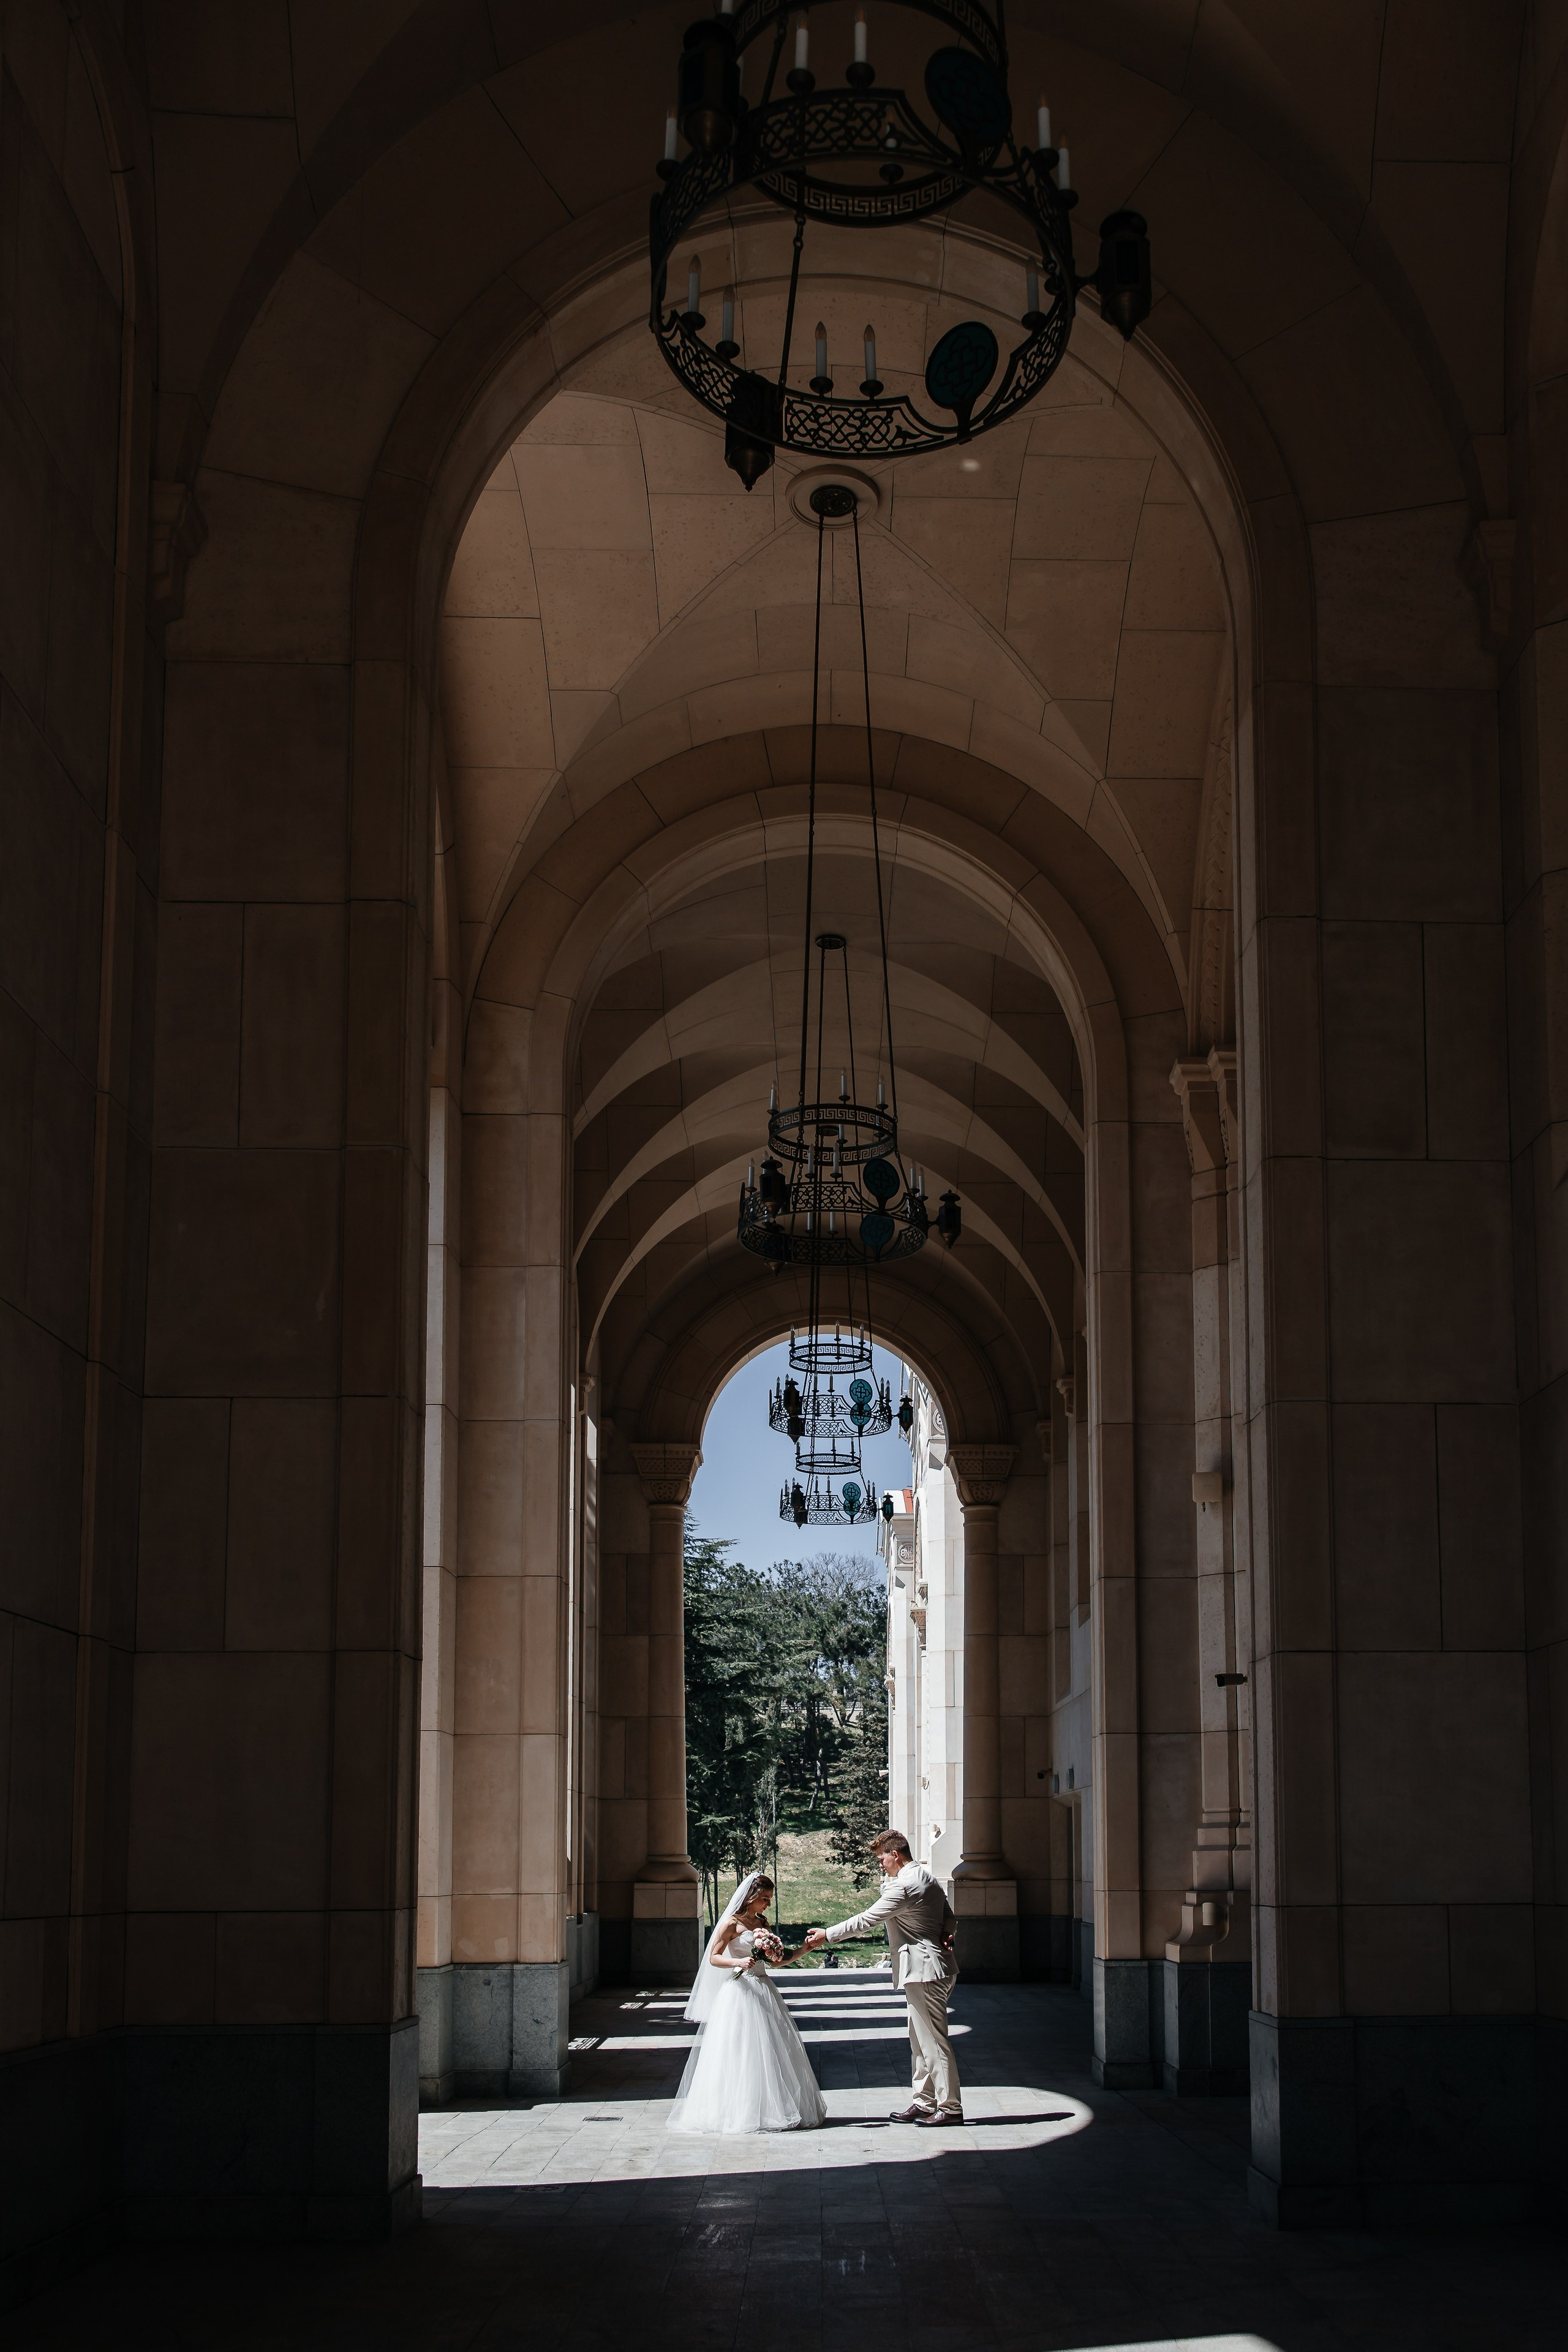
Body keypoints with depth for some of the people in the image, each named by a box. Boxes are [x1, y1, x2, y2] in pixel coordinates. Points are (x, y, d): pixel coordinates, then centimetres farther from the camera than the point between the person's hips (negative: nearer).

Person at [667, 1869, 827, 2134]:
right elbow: (714, 1958, -9)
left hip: (764, 1991, 7)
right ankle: (741, 2112, -2)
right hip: (741, 1991, -7)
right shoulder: (732, 1923, -6)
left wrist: (803, 1949, 3)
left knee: (770, 2051, 6)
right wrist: (738, 1963, -25)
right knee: (741, 2055, -6)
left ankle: (770, 2109, 12)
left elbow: (777, 1961, 15)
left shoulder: (762, 1924, 14)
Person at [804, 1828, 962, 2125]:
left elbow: (866, 1921, -14)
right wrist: (945, 1934, 0)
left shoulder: (902, 1887, -18)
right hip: (928, 1969, 11)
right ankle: (923, 2103, 20)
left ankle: (950, 2107, 1)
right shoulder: (926, 1876, 14)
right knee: (920, 2042, 15)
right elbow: (948, 1916, 20)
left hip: (925, 1971, -11)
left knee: (933, 2040, -4)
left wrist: (827, 1935, -6)